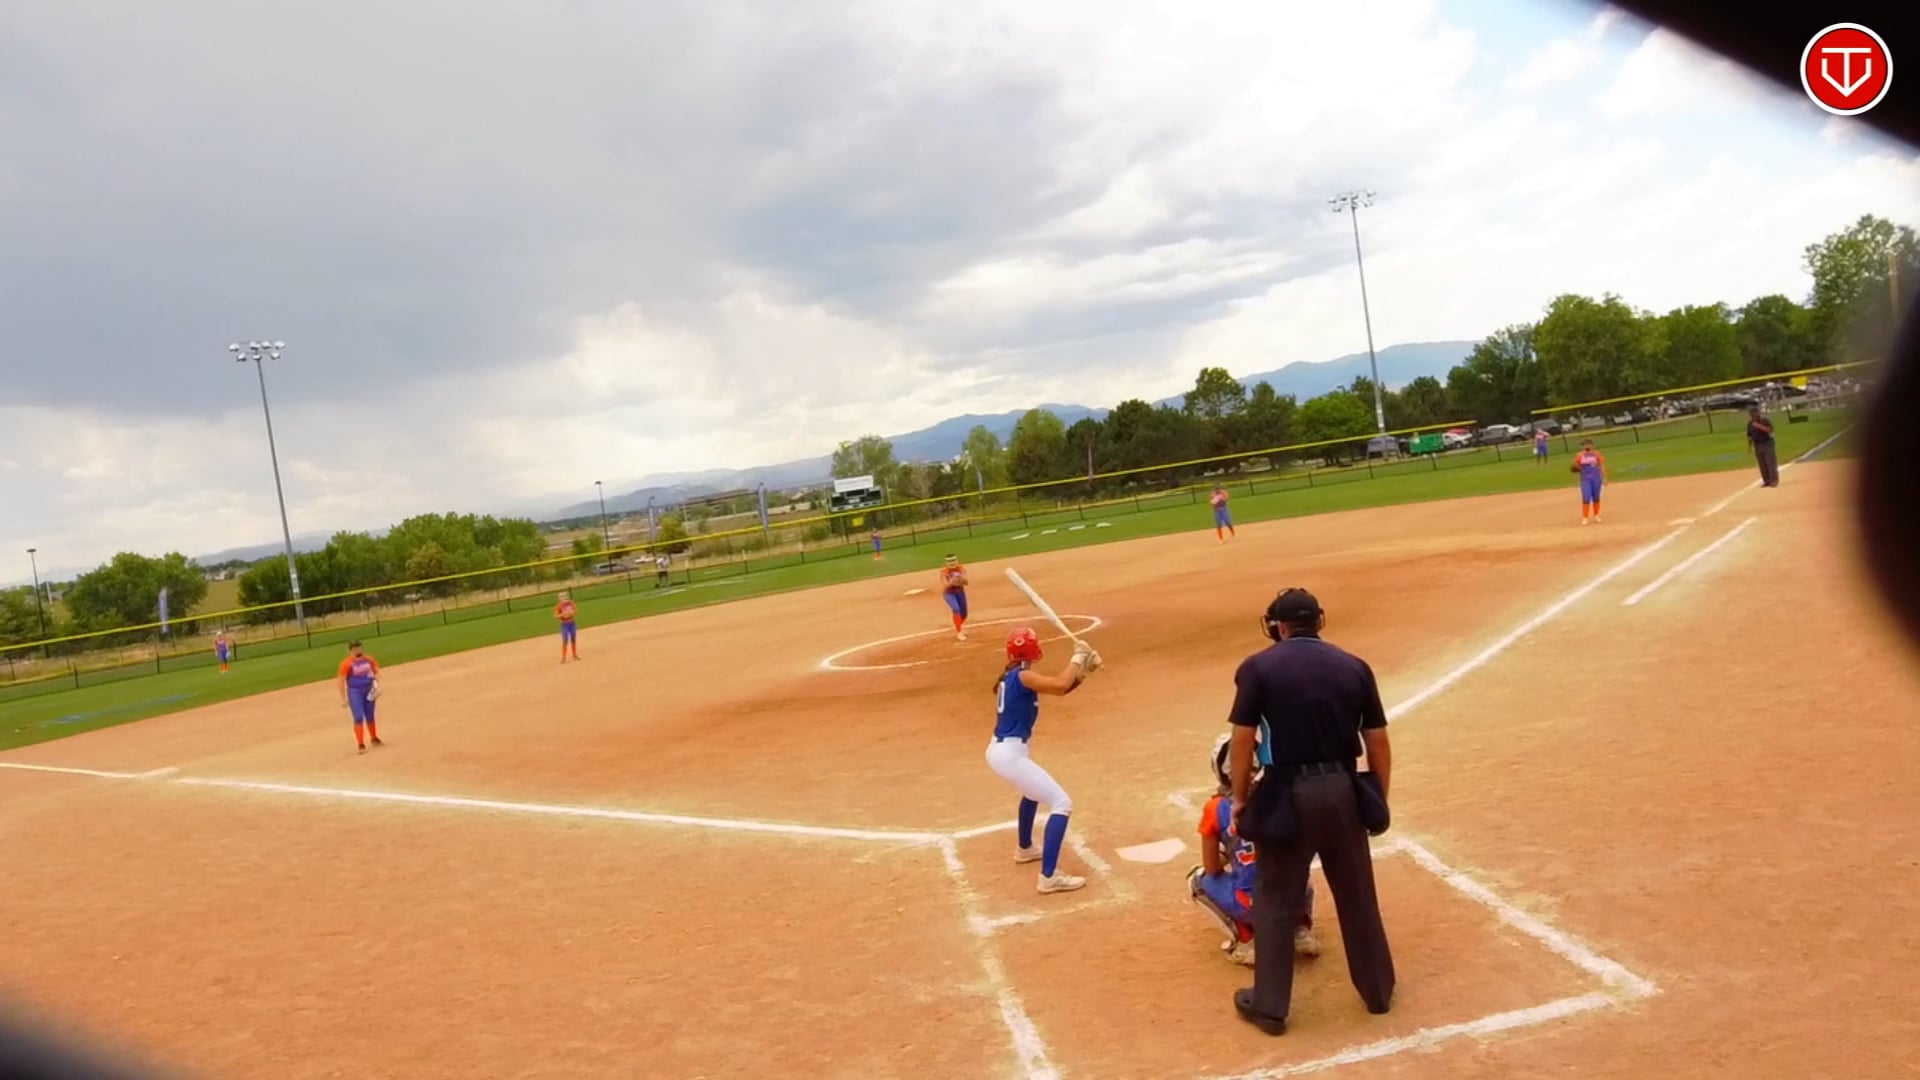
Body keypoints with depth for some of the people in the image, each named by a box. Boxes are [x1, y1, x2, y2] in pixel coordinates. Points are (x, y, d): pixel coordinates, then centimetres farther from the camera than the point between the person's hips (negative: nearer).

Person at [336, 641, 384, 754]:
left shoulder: (368, 659, 0)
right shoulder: (346, 663, -14)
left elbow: (376, 671, 11)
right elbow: (341, 681, -13)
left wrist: (377, 684, -6)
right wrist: (343, 698, -14)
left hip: (369, 691, 5)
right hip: (354, 692, -5)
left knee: (370, 716, 18)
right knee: (358, 718, -11)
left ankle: (374, 739, 35)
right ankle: (361, 745, -8)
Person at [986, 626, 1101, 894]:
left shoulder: (1009, 677, 11)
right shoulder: (1022, 676, -17)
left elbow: (1058, 688, 15)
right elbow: (1060, 685, -30)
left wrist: (1081, 671, 2)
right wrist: (1077, 658, -14)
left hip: (1000, 751, 10)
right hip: (1010, 755, -10)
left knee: (1034, 789, 37)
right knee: (1061, 803, -10)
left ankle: (1025, 848, 55)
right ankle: (1049, 876, -15)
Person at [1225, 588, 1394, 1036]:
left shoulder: (1259, 667, -6)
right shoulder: (1354, 667, 3)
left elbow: (1242, 740, -10)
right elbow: (1378, 742, 5)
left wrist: (1240, 799, 1)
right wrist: (1378, 798, 16)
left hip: (1287, 794, -3)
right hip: (1342, 790, 4)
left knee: (1276, 902, 9)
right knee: (1358, 895, 19)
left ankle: (1269, 1005, 17)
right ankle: (1377, 988, 35)